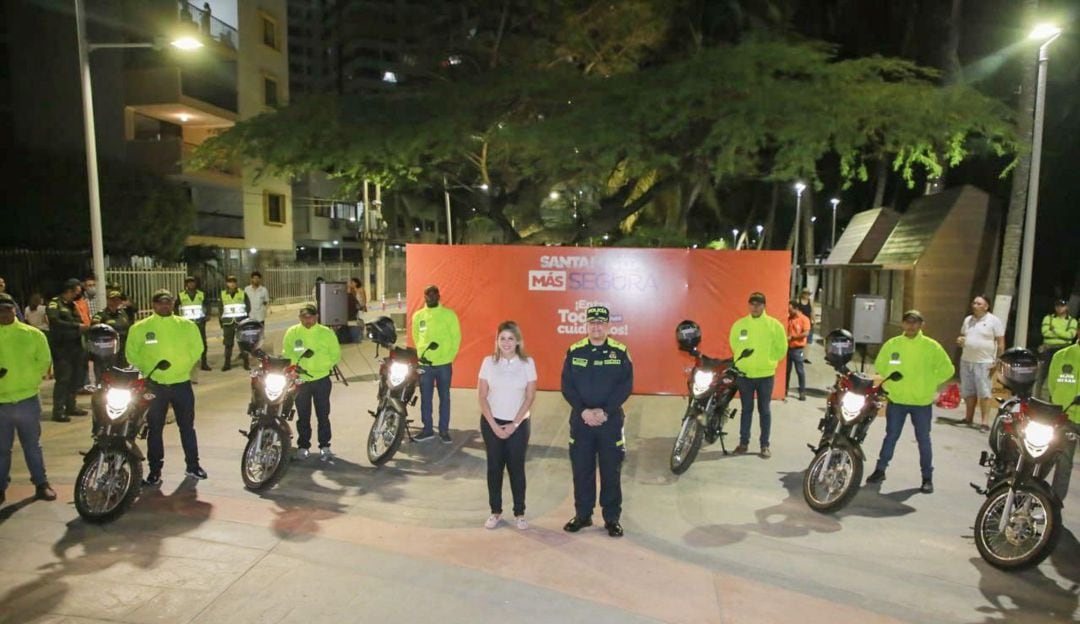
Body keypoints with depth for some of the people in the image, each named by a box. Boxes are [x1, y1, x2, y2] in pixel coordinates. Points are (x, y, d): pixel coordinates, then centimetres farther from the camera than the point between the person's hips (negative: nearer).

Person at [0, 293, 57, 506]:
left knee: (32, 445, 12)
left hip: (27, 400, -1)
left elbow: (44, 361, 4)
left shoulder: (32, 334, -2)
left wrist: (29, 381, -4)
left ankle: (41, 483, 20)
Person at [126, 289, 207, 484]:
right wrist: (146, 370, -3)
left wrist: (184, 366, 1)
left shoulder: (187, 326, 1)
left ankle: (193, 465, 22)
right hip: (154, 385, -1)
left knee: (187, 426, 10)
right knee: (155, 428, 7)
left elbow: (197, 348, 8)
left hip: (182, 383, 1)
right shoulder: (140, 328, -2)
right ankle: (155, 470, 17)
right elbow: (131, 353, 3)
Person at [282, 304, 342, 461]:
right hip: (300, 380, 1)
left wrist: (324, 365, -10)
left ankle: (324, 446, 15)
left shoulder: (326, 333, -1)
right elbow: (286, 354, 3)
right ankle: (303, 446, 23)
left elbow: (336, 354, 3)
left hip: (321, 380, -1)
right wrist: (296, 365, -13)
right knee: (303, 416, 11)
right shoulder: (292, 333, 1)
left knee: (323, 415, 5)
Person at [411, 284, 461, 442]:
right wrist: (421, 355, 10)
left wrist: (449, 357, -3)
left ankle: (444, 430, 17)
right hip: (424, 364, 2)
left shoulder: (449, 314, -3)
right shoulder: (417, 315, 5)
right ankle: (427, 430, 20)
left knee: (444, 397, 7)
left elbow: (456, 337, 0)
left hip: (444, 364, -2)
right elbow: (416, 337, 16)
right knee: (425, 398, 8)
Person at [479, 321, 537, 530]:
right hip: (491, 423, 1)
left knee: (516, 467, 4)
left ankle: (519, 513, 17)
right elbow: (482, 396, -3)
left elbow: (530, 397, -5)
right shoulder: (489, 362, -3)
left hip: (518, 424, -1)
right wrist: (494, 425, -9)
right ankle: (495, 511, 21)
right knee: (494, 466, 8)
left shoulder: (527, 363, -5)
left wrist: (514, 425, -9)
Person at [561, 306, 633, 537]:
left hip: (611, 420, -1)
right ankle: (582, 515, 23)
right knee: (581, 470, 9)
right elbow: (567, 386, -1)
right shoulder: (574, 351, 3)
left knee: (611, 472, 5)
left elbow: (626, 386, -5)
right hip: (580, 420, 1)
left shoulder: (621, 352, -1)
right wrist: (584, 411, -13)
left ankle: (612, 518, 18)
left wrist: (604, 411, -15)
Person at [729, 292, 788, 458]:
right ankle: (743, 442, 20)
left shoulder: (774, 325, -5)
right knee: (746, 409, 12)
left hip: (765, 375, -1)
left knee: (765, 410, 7)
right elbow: (734, 344, 14)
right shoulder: (739, 324, 0)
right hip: (744, 374, 2)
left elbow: (781, 348, 2)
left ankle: (765, 445, 15)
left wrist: (768, 361, 3)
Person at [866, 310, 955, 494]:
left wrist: (929, 384, -2)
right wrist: (889, 385, 3)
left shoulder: (931, 346, -5)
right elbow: (880, 366, 11)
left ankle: (927, 478, 18)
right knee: (891, 436, 11)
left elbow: (947, 369, 1)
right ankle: (880, 470, 21)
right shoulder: (892, 344, 0)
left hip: (922, 402, -1)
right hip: (896, 400, 2)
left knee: (923, 440, 7)